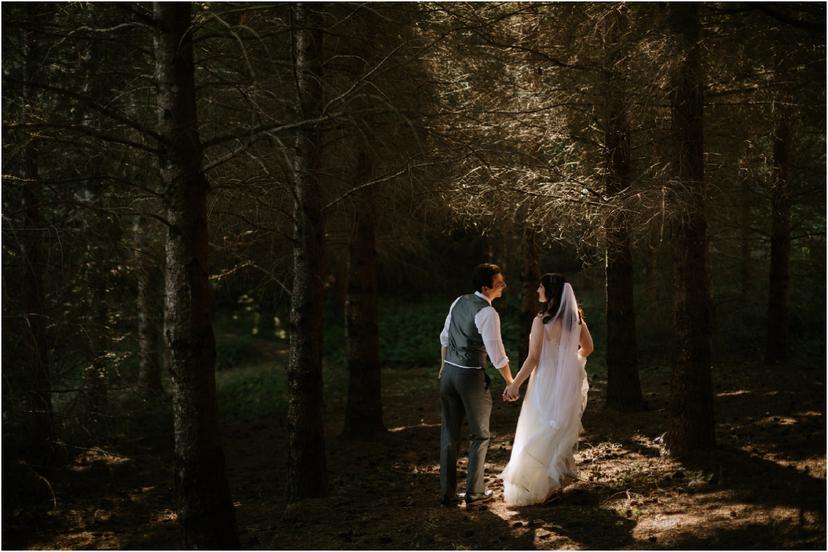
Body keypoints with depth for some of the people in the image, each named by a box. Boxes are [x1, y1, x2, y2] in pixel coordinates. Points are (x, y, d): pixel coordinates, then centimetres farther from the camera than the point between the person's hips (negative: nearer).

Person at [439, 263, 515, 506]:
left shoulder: (459, 302, 7)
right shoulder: (487, 313, -16)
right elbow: (497, 354, -17)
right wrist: (511, 383, -4)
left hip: (449, 372, 7)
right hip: (471, 376, -7)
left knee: (449, 434, 11)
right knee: (479, 435, 10)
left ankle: (447, 493, 15)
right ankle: (474, 491, 13)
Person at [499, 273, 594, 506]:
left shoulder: (541, 321, -17)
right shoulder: (576, 319, 2)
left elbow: (533, 358, -17)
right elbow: (587, 348, 14)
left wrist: (515, 384, -8)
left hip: (546, 384, -6)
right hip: (569, 384, 6)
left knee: (537, 437, 4)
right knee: (561, 433, 19)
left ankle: (529, 489, 8)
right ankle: (558, 478, 30)